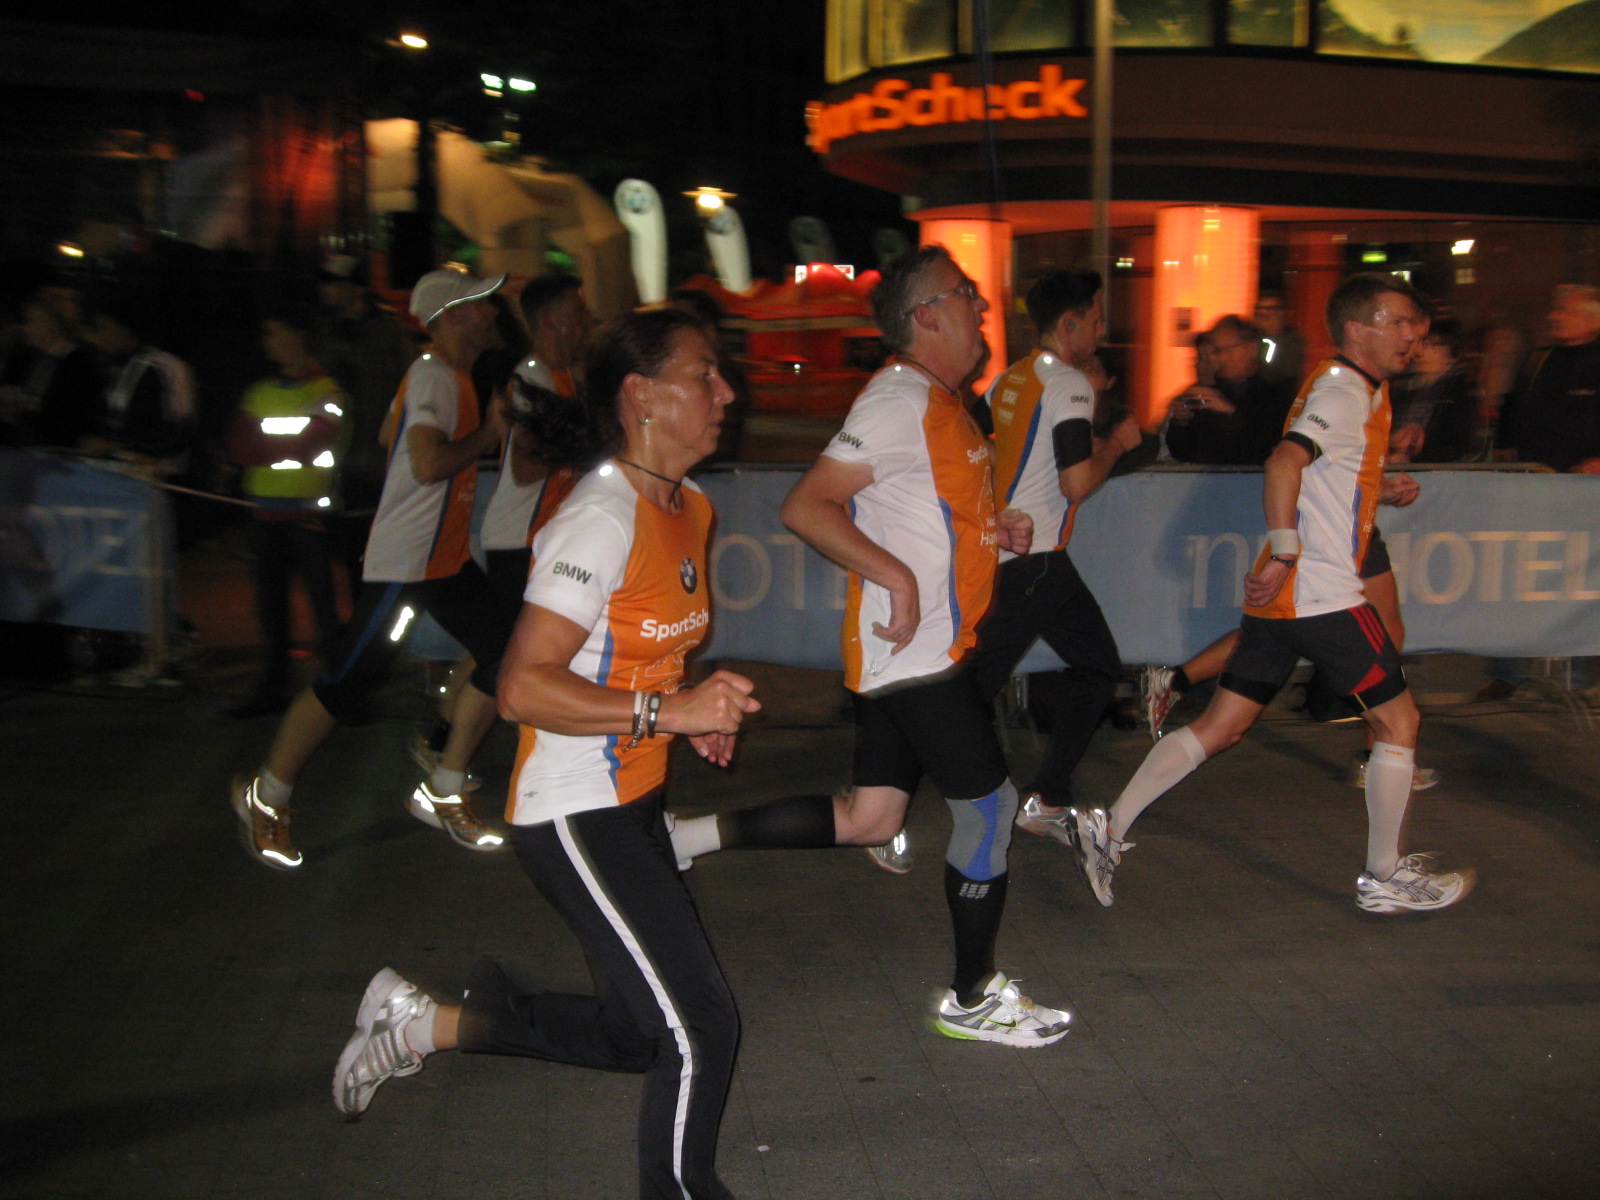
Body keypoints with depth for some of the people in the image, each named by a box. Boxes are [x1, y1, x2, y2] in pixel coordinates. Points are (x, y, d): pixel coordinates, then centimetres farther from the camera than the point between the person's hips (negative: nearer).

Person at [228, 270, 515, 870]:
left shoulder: (451, 376, 13)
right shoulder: (432, 376, -18)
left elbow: (389, 434, 26)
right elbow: (430, 464, -32)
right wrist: (488, 433, -17)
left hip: (446, 558, 10)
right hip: (401, 563, -10)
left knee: (502, 658, 5)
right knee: (347, 683, -5)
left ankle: (442, 795, 17)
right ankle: (265, 798, 14)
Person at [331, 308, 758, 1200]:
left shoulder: (690, 510, 8)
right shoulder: (601, 519, -21)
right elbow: (525, 687, -26)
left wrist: (704, 714, 5)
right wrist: (666, 711, -28)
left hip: (634, 803, 10)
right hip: (575, 815, -10)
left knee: (635, 1035, 17)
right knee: (701, 1028, -8)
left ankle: (428, 1021, 28)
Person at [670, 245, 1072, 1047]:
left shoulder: (940, 401, 14)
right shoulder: (903, 400, -17)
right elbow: (805, 507, -23)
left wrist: (993, 531, 11)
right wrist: (895, 576, -27)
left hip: (917, 649, 10)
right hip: (913, 648, -10)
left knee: (867, 818, 11)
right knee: (989, 806, 0)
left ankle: (690, 836, 15)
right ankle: (973, 998, 14)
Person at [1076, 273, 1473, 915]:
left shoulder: (1342, 385, 18)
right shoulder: (1348, 390, -12)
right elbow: (1285, 461, -27)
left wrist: (1381, 485, 20)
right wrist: (1285, 556, -26)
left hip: (1280, 594, 9)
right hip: (1324, 594, -9)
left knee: (1222, 724, 9)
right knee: (1398, 718, 5)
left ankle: (1109, 828, 5)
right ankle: (1385, 876, 14)